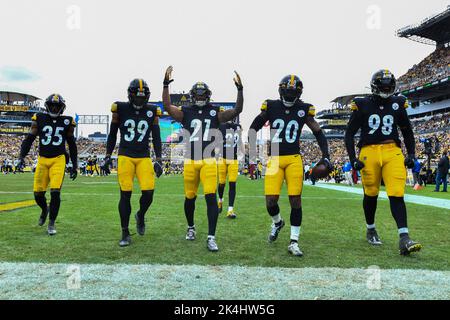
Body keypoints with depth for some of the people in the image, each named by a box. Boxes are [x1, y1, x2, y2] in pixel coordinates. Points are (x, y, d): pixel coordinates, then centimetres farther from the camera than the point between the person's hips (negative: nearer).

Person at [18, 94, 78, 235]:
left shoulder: (66, 122, 5)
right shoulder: (39, 119, 4)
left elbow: (72, 145, 11)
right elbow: (29, 139, 3)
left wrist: (74, 166, 10)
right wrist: (22, 156, -11)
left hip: (58, 160, -1)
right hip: (42, 160, 1)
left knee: (55, 192, -13)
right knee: (38, 193, 2)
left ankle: (51, 223, 5)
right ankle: (44, 209, 37)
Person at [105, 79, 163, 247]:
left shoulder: (152, 111, 4)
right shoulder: (120, 109, 1)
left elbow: (156, 138, 6)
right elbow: (112, 135, 10)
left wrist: (158, 160, 0)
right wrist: (108, 156, 6)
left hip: (144, 157, 1)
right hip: (125, 156, -1)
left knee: (148, 191, -11)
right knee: (125, 194, -3)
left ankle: (141, 216, 23)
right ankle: (125, 233, 10)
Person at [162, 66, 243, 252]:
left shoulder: (215, 113, 5)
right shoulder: (185, 113, 5)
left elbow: (237, 111, -4)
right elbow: (167, 107, -9)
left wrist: (240, 89, -11)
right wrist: (166, 85, -14)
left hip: (208, 161, -1)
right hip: (190, 161, 1)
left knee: (211, 197, -9)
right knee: (190, 197, 13)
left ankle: (211, 237, -4)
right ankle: (191, 227, 37)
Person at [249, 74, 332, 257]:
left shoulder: (303, 110, 4)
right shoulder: (271, 107, 2)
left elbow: (319, 133, 9)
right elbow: (254, 128, 11)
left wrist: (325, 156, 0)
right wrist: (253, 151, 2)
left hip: (294, 160, 0)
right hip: (274, 159, 0)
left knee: (295, 200, -2)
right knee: (271, 200, -7)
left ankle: (294, 242, 10)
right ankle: (277, 222, 28)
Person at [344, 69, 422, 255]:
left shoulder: (397, 104, 10)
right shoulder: (362, 105, 2)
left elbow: (407, 132, 20)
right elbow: (349, 134, 3)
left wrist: (411, 154, 9)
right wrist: (353, 159, -6)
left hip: (392, 152, 1)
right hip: (369, 152, -1)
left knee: (396, 194, -10)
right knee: (371, 194, 10)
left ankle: (404, 238, -11)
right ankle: (370, 230, 30)